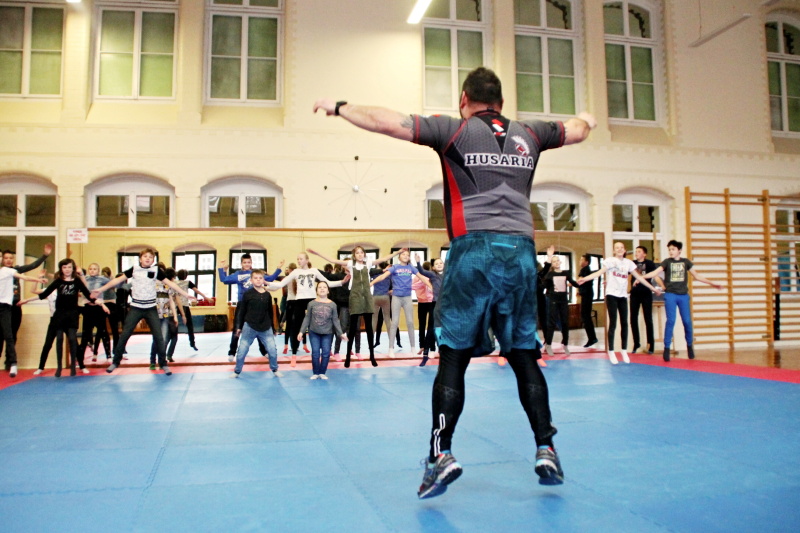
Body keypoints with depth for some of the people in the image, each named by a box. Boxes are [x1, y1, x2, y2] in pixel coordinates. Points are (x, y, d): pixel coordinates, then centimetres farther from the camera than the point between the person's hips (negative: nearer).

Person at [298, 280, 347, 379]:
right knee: (315, 353, -1)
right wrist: (301, 331, -6)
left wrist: (341, 333, -6)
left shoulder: (332, 304, -3)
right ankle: (315, 373, 12)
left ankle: (322, 373, 12)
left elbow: (335, 320, -1)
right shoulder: (311, 303, -3)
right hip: (314, 332, 0)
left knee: (326, 353, -1)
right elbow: (307, 318, 0)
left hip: (327, 333, 0)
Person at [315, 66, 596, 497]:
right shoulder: (528, 134, 18)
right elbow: (578, 130, 36)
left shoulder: (453, 130, 7)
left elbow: (387, 122, 3)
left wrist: (338, 107, 17)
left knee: (454, 356, 1)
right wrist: (586, 119, 60)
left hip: (473, 250, -3)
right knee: (524, 356, 11)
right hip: (522, 251, 4)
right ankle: (546, 451, 14)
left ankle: (441, 454, -1)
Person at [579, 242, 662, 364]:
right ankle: (611, 352, 2)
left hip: (623, 296, 4)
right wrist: (585, 279, -29)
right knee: (613, 323, -4)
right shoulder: (610, 260, -2)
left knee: (624, 323, 3)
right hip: (612, 295, -4)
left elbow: (639, 277, 14)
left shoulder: (628, 263, 9)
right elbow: (599, 272, -14)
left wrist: (653, 288, 14)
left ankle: (624, 351, 15)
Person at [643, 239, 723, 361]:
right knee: (671, 321, -9)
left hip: (683, 295, 2)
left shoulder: (685, 262, 8)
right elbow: (655, 272, -11)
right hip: (670, 295, -2)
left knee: (687, 321, 3)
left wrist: (711, 283, 12)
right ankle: (666, 348, -4)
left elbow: (696, 275, 14)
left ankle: (689, 345, 22)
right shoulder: (667, 262, 1)